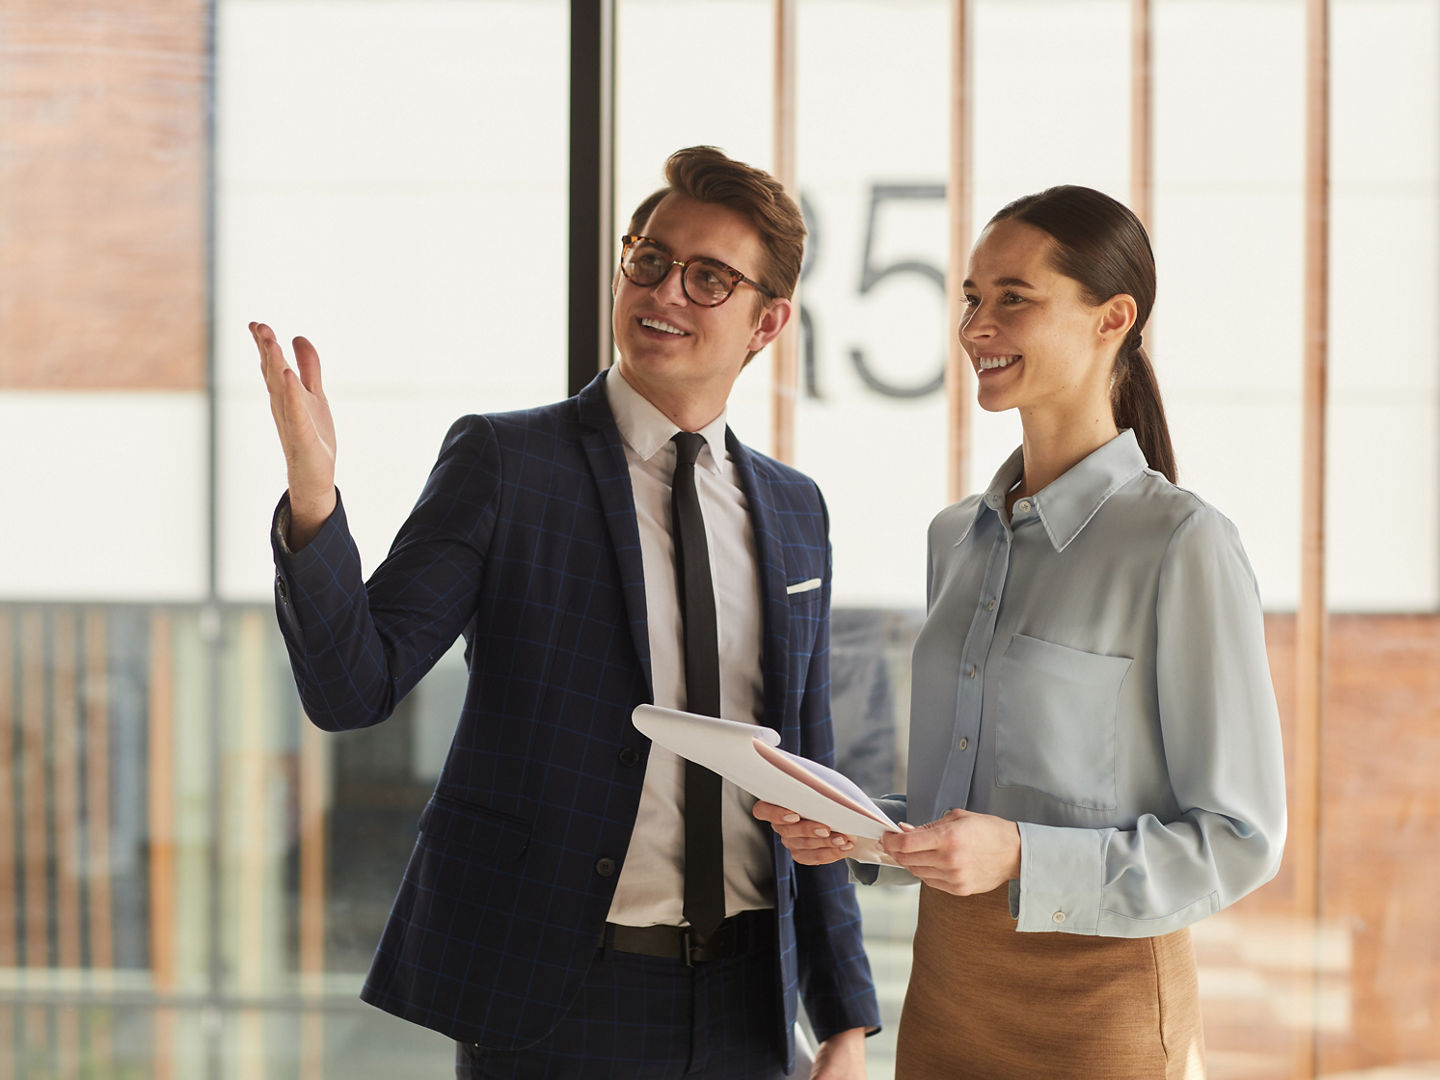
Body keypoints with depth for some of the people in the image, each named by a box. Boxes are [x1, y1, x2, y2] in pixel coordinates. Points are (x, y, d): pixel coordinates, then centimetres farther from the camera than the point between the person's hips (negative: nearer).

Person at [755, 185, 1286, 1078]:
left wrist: (1019, 858, -23)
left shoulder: (1183, 544, -12)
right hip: (945, 990, 6)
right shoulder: (959, 537, 9)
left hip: (1096, 1006, -6)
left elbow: (1240, 837, -13)